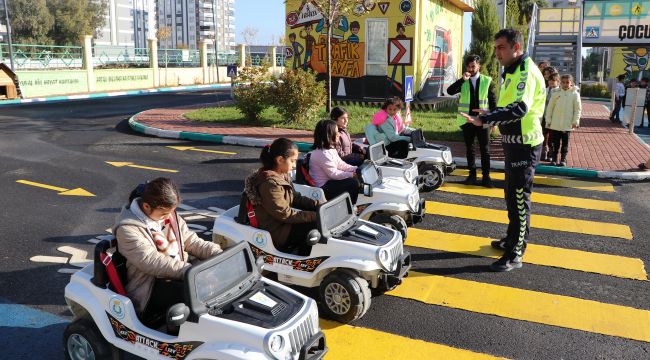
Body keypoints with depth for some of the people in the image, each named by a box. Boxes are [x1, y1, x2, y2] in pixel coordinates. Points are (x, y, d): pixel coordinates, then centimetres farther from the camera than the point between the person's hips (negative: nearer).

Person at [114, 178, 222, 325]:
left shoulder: (169, 215, 9)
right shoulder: (128, 229, -14)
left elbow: (192, 241, 10)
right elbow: (151, 262, -24)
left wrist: (221, 255, -7)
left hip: (181, 276, 8)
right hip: (150, 290, -7)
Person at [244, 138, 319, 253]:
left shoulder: (282, 176, 5)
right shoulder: (271, 183, -24)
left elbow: (295, 198, 11)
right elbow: (284, 214, -23)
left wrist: (319, 205, -1)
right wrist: (314, 216, -22)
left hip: (283, 222, 10)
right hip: (276, 232, -10)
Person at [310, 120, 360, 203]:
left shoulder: (331, 149, 8)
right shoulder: (322, 153, -24)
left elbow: (341, 164, 10)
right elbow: (333, 173, -23)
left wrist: (356, 169, -1)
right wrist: (352, 174, -21)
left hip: (329, 182, 10)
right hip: (323, 187, -10)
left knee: (354, 180, 5)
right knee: (353, 183, -17)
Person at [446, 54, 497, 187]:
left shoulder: (487, 81, 0)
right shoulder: (462, 82, 4)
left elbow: (492, 101, 1)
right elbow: (450, 91, -12)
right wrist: (462, 80, -21)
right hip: (467, 121, 2)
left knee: (485, 150, 1)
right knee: (469, 148, 9)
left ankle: (486, 176, 7)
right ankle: (472, 174, 17)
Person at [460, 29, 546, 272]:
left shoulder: (526, 72, -18)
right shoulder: (513, 71, 15)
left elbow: (520, 108, -32)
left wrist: (485, 120, -37)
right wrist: (491, 115, 11)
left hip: (524, 145, -10)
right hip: (515, 142, 10)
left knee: (519, 198, -5)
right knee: (512, 194, 21)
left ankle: (515, 255, 3)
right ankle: (513, 239, 37)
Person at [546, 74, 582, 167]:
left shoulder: (575, 94, -2)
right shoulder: (556, 93, 0)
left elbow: (578, 109, 0)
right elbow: (550, 108, 3)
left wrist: (575, 121, -5)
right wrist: (548, 120, 1)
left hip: (567, 125, -1)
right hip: (555, 124, 1)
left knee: (565, 143, 7)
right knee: (555, 143, 7)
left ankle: (563, 159, 16)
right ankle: (554, 158, 17)